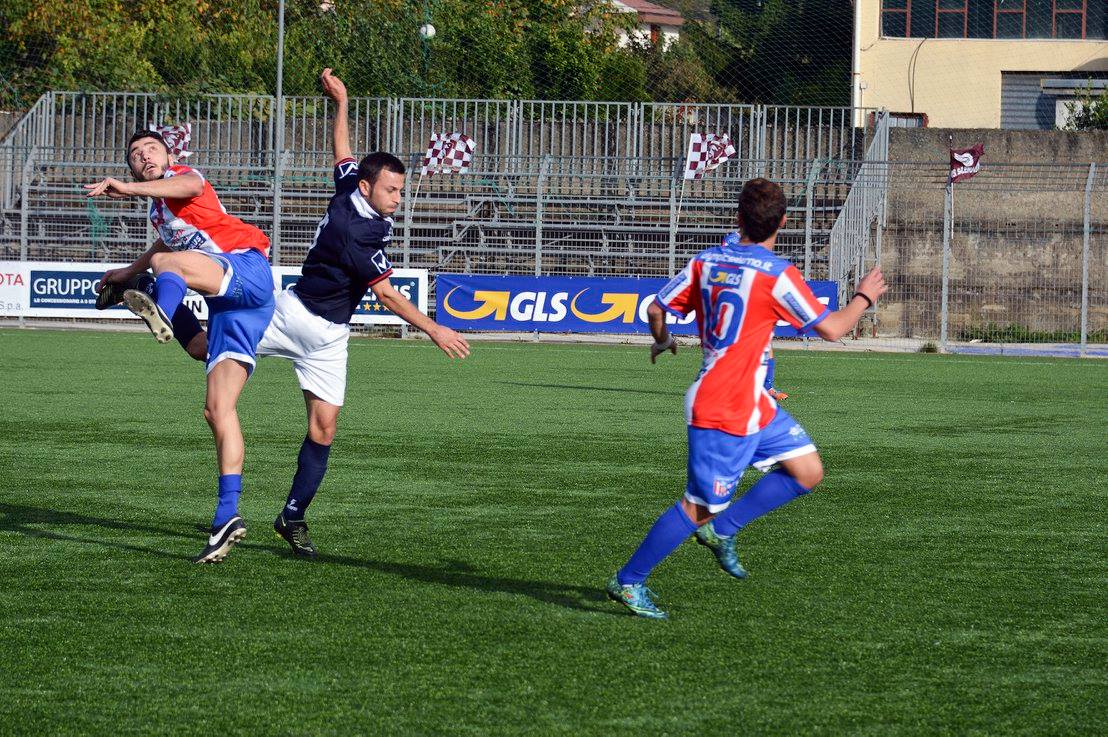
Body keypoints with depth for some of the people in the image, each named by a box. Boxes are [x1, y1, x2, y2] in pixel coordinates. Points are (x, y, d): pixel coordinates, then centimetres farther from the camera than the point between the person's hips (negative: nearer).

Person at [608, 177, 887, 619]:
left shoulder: (707, 261, 5)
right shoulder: (777, 275, -16)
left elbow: (657, 309, 8)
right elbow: (831, 329, -10)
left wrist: (662, 341, 31)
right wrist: (863, 298, 9)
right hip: (722, 413, -9)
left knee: (808, 471, 9)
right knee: (700, 508, -2)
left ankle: (721, 530, 15)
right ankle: (628, 582, 6)